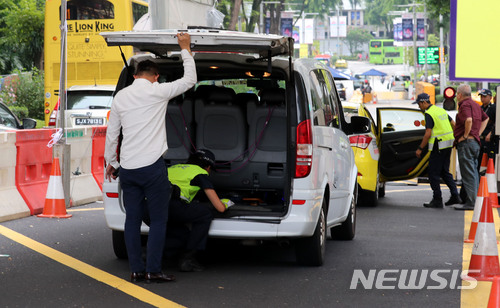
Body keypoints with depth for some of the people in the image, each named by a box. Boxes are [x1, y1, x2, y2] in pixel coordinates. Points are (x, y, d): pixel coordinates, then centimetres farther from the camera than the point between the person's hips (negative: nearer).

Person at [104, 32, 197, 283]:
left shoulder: (121, 96, 11)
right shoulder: (157, 92, -5)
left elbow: (111, 133, 16)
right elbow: (189, 80, 3)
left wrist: (111, 162, 27)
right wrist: (185, 49, 12)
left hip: (128, 168, 5)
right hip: (152, 166, -5)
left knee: (132, 219, 8)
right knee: (158, 219, 0)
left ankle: (136, 270, 9)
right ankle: (153, 270, -4)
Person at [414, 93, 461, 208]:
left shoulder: (429, 114, -13)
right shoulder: (441, 110, 14)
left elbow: (428, 134, -18)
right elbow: (453, 124, 17)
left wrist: (420, 148, -11)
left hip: (439, 146, -9)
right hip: (448, 145, 9)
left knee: (433, 173, -2)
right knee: (444, 171, 17)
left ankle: (437, 200, -1)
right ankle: (455, 195, 11)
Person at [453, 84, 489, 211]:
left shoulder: (465, 105, -12)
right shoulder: (475, 105, 18)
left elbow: (469, 120, -30)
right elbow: (485, 118, 31)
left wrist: (465, 135, -18)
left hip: (466, 143, -9)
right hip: (475, 142, 9)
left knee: (468, 174, -8)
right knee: (473, 173, 13)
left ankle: (471, 202, -9)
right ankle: (475, 199, 16)